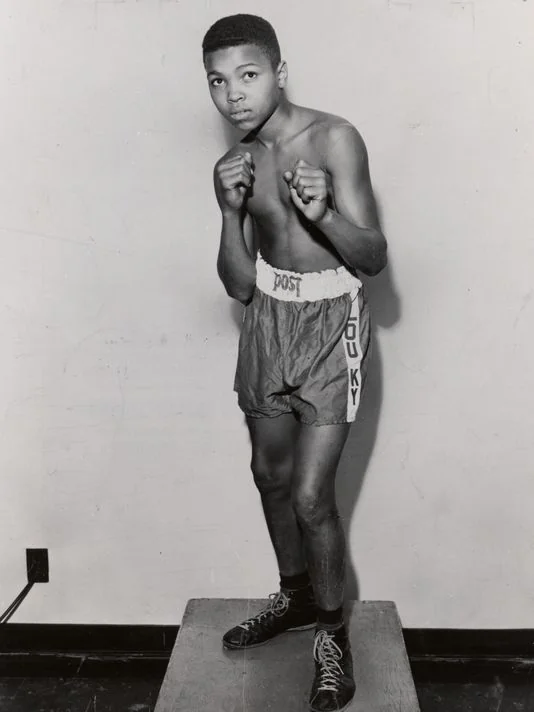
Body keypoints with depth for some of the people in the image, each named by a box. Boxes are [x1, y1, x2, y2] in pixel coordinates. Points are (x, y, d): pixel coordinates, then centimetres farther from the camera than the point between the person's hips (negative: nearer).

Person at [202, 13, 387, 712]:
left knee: (311, 495, -7)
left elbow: (374, 258, -14)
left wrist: (325, 213, -33)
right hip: (268, 320, 6)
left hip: (331, 321, -5)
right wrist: (231, 211, -16)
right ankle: (296, 596, 41)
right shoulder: (235, 166, 2)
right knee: (271, 473, 17)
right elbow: (239, 285, 0)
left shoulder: (334, 139, -14)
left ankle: (332, 631, 18)